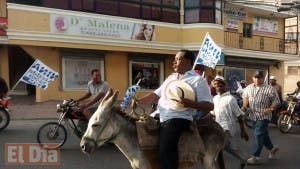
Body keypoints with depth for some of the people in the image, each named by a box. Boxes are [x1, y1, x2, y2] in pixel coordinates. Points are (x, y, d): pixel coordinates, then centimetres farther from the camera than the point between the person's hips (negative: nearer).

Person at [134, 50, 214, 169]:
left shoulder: (197, 80, 0)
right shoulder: (171, 77, 23)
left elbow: (209, 106, -6)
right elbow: (156, 95, 21)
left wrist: (190, 103, -22)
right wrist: (139, 101, 5)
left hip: (178, 118, -8)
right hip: (160, 117, 9)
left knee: (165, 149, -27)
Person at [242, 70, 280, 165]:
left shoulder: (269, 89, -9)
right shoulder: (249, 88, 7)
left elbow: (276, 101, -7)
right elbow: (245, 97, 18)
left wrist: (270, 109, -24)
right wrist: (244, 106, -1)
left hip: (264, 116, -6)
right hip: (253, 116, 6)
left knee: (258, 135, -9)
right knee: (263, 134, 19)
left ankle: (255, 157, -4)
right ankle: (272, 148, 42)